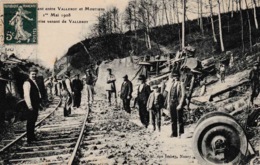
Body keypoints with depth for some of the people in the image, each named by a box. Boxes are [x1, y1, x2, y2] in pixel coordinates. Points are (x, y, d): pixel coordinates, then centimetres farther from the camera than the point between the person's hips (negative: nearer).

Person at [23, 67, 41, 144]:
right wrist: (29, 106, -25)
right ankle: (29, 139, -1)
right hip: (31, 106, -9)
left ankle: (32, 136, 26)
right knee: (30, 121, -5)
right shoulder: (27, 83, -14)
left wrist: (39, 102, 18)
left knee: (33, 121, 16)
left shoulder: (35, 82, 16)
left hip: (36, 105, 9)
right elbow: (27, 95, -21)